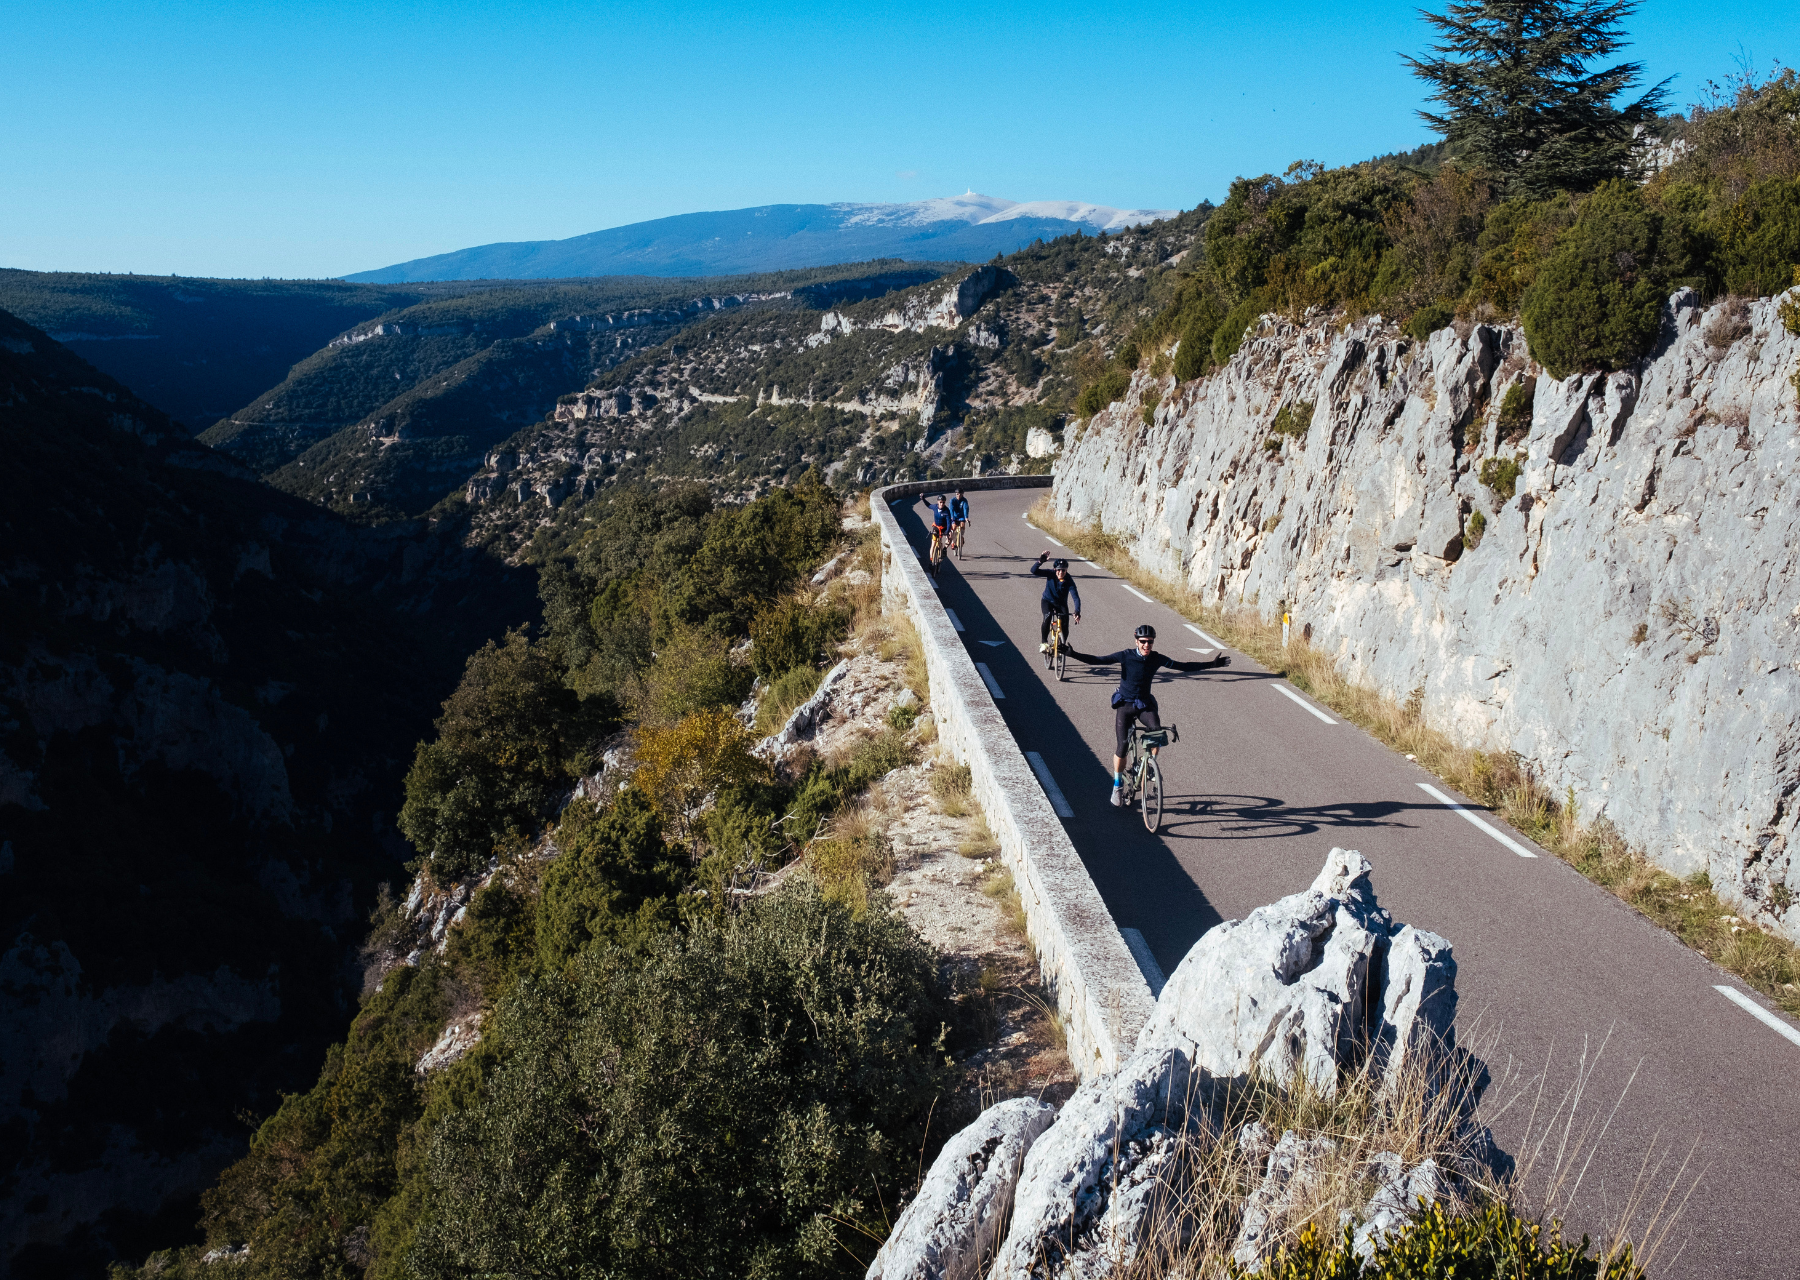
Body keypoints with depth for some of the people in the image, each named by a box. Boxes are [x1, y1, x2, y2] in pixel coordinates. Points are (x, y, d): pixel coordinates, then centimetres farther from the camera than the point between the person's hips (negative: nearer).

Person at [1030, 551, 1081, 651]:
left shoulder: (1069, 581, -24)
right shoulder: (1051, 574, -22)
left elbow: (1076, 598, -31)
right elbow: (1034, 571, -32)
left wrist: (1077, 611, -47)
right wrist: (1040, 561, -50)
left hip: (1061, 603, 1)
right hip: (1047, 601, -1)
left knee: (1065, 626, -13)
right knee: (1047, 616, -31)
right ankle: (1043, 642, -21)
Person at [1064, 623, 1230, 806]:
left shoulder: (1157, 659, -5)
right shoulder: (1126, 656, -13)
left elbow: (1183, 666, 3)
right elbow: (1097, 660, -16)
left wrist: (1211, 664, 0)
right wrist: (1073, 654, -30)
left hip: (1145, 704, 2)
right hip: (1125, 704, -2)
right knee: (1121, 748, -11)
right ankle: (1118, 784, 12)